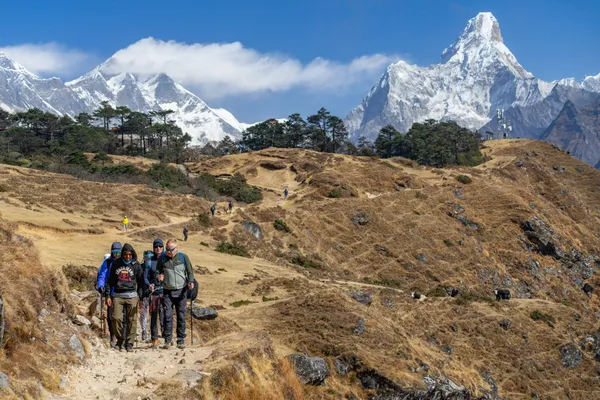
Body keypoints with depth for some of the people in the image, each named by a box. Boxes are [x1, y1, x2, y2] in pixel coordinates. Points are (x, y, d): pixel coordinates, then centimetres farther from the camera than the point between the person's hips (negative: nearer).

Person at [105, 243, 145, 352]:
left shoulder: (136, 265, 5)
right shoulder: (116, 264, 8)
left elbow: (140, 282, 8)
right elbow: (110, 281, 12)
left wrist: (140, 297, 1)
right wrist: (108, 295, 6)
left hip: (131, 295, -1)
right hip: (117, 295, 1)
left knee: (131, 319, -4)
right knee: (116, 318, -8)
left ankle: (129, 343, 4)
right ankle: (120, 340, 12)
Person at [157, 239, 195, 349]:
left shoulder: (183, 257, 4)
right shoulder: (162, 258, 6)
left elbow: (190, 272, 6)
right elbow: (157, 272, 13)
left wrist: (190, 282, -11)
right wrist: (159, 277, -10)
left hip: (181, 291, 0)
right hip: (167, 291, 0)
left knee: (181, 316, 3)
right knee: (167, 316, -5)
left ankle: (181, 340, 9)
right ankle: (168, 339, 3)